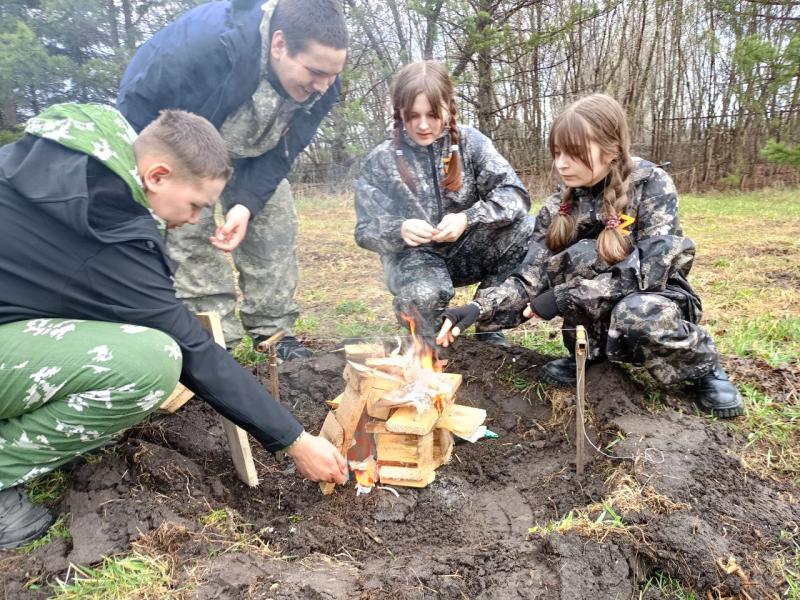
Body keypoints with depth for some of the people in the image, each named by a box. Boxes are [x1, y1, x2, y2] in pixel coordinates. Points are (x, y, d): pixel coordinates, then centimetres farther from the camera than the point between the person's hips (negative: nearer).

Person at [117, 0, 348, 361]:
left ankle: (275, 334, 5)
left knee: (275, 221, -4)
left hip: (244, 152, 5)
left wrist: (246, 202, -30)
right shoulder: (209, 41, -41)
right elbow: (138, 103, -29)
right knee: (189, 227, -17)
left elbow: (279, 152, -16)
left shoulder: (321, 84, -24)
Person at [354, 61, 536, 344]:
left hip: (466, 250, 2)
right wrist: (400, 231, -29)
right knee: (425, 296, -37)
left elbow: (514, 195, -13)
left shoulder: (469, 142, -5)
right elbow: (366, 231, -6)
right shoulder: (380, 161, -7)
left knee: (527, 230, -24)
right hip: (412, 254, -2)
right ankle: (430, 344, 1)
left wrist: (468, 219, -31)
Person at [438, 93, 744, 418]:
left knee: (637, 314, -38)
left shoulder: (652, 184, -17)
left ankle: (704, 365, -4)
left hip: (655, 302, -2)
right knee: (583, 255, -27)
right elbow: (530, 279, -11)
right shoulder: (558, 207, -6)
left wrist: (565, 297, -27)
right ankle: (591, 351, -2)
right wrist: (480, 308, -28)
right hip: (599, 319, 3)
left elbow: (649, 270, -26)